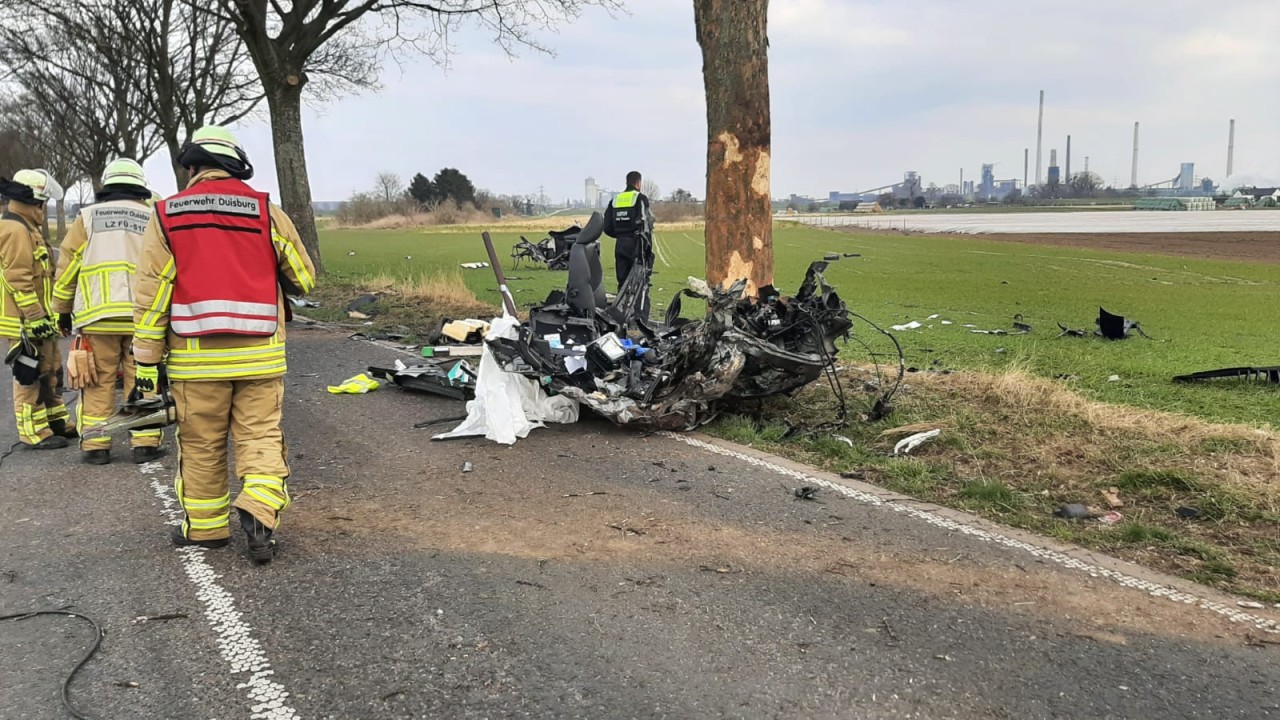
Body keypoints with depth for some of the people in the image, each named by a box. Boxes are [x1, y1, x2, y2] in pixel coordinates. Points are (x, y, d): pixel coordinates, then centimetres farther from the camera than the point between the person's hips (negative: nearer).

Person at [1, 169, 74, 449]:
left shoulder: (28, 228, 18)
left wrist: (44, 315, 26)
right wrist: (35, 318, -22)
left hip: (38, 319, 11)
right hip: (24, 322, -11)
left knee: (51, 373, 17)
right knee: (29, 377, -4)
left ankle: (56, 421, 27)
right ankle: (34, 432, 1)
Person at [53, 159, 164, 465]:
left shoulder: (88, 217, 7)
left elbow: (67, 268, 8)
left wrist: (63, 312, 17)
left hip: (98, 317, 0)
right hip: (144, 318, 1)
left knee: (98, 383, 6)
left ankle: (95, 446, 7)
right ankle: (145, 443, 4)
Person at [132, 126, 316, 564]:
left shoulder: (167, 216, 1)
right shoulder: (267, 212, 2)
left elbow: (150, 296, -1)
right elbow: (303, 278, 10)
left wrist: (147, 361, 4)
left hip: (195, 358, 0)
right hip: (259, 357, 0)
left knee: (200, 445, 12)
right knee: (261, 437, 7)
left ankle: (204, 528, 22)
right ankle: (259, 511, -11)